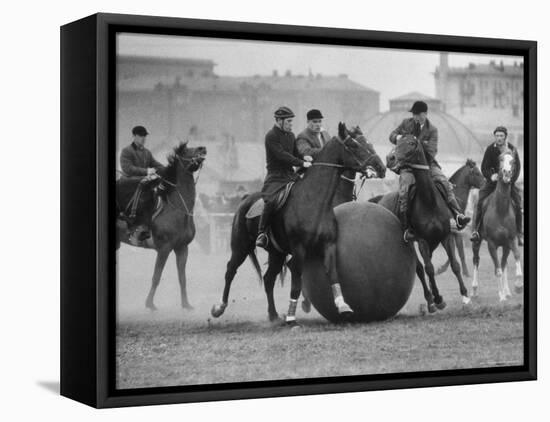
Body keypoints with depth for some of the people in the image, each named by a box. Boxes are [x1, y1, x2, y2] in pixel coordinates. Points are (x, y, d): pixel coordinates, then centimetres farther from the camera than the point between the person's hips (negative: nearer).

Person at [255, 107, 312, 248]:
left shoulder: (291, 135, 16)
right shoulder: (271, 136, -10)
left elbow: (295, 153, 16)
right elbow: (282, 155, -19)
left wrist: (304, 158, -7)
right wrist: (301, 163, -22)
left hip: (290, 175, 8)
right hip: (275, 177, -8)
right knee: (271, 201, -30)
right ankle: (261, 233, -20)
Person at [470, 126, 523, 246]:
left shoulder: (513, 149, -7)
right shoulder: (490, 149, -9)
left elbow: (517, 167, -3)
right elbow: (484, 168, -8)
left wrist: (511, 180, -20)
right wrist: (491, 176, -29)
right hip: (492, 180, -1)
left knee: (518, 205, -7)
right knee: (480, 202, -16)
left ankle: (520, 234, 6)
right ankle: (475, 230, -11)